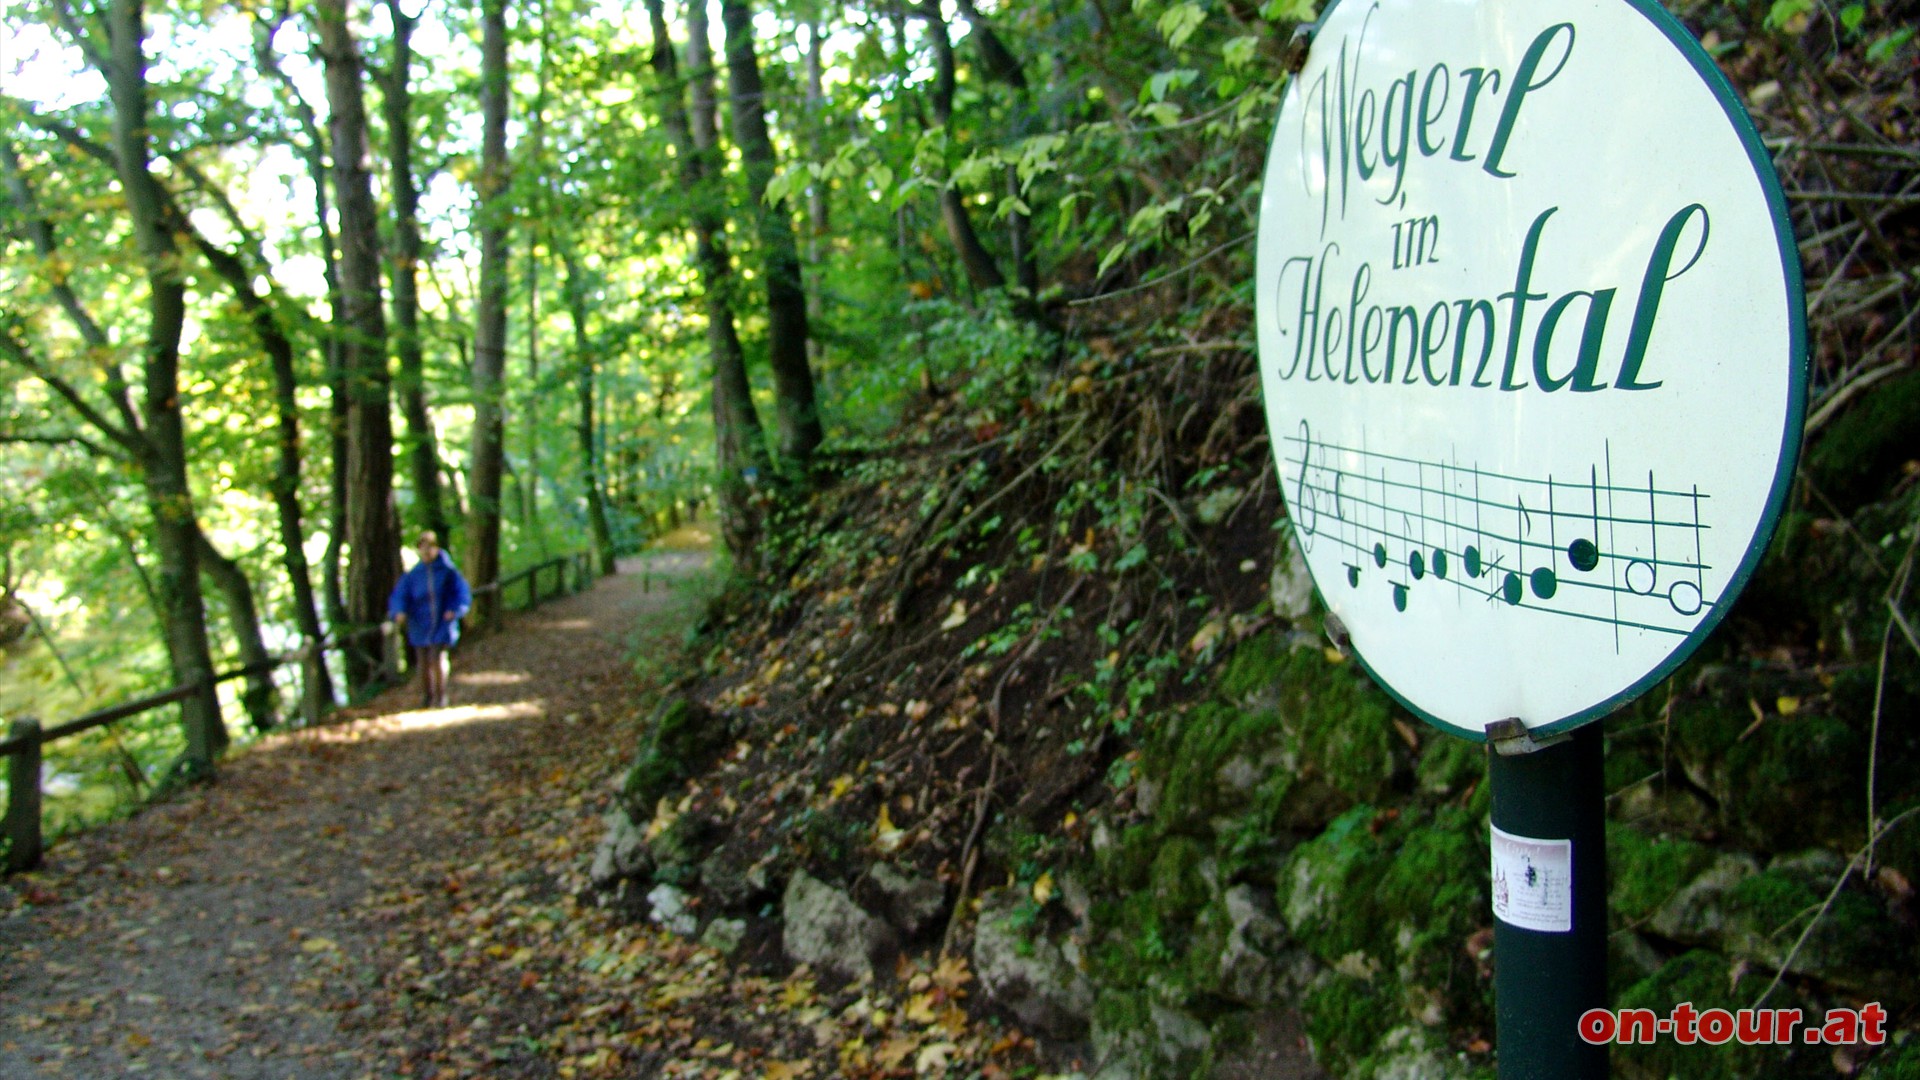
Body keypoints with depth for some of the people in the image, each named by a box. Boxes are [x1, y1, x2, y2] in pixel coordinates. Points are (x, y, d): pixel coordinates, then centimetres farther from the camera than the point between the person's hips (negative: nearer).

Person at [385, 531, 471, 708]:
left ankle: (441, 696, 2)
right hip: (420, 625, 3)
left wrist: (454, 610, -18)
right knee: (423, 663, 7)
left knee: (438, 660, -13)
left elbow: (462, 593, -1)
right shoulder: (413, 575, 4)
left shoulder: (448, 572, -2)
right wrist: (399, 612, -19)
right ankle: (427, 695, 25)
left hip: (442, 623, -3)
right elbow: (400, 595, 0)